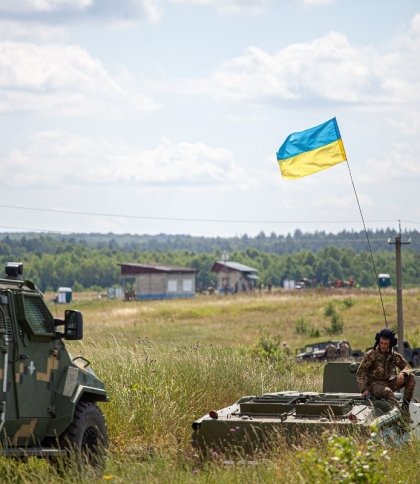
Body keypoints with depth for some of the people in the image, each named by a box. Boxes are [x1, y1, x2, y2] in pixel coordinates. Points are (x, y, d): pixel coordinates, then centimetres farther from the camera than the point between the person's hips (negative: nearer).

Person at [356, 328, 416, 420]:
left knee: (411, 378, -13)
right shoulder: (370, 355, -7)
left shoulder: (394, 355, 5)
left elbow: (407, 367, 4)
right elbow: (360, 373, -8)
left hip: (389, 383, 5)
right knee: (388, 392, -38)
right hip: (374, 384, -5)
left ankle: (405, 406, -14)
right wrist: (364, 389, -20)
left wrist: (402, 374, -22)